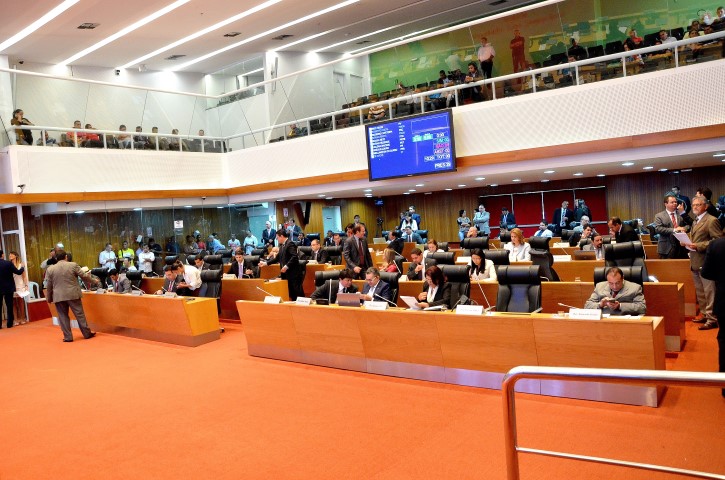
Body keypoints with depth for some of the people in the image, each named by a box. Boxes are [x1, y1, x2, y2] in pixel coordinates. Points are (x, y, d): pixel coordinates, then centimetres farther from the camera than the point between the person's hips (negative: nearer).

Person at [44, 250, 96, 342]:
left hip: (59, 296, 1)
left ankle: (68, 337, 8)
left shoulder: (50, 269, 2)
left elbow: (49, 286, 6)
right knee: (79, 314, 6)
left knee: (63, 316, 8)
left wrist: (49, 298, 16)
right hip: (73, 294, -1)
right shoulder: (73, 265, -5)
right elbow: (83, 275, 2)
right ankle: (87, 334, 12)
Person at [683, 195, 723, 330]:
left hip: (705, 262, -9)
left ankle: (712, 319, 3)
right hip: (695, 262, 9)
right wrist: (687, 242, 6)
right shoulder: (696, 221, 17)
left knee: (709, 291, -3)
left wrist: (698, 246, -23)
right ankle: (704, 313, 30)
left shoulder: (711, 221, -12)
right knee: (700, 291, 18)